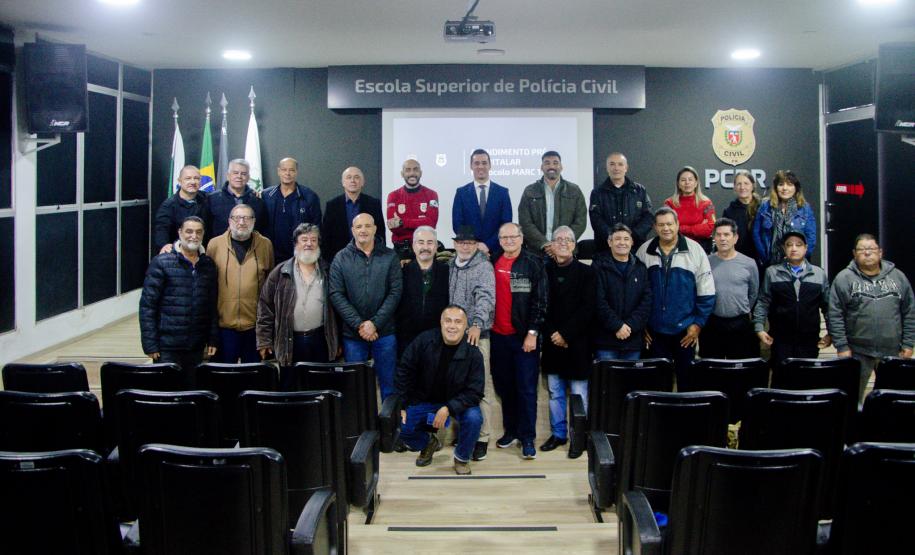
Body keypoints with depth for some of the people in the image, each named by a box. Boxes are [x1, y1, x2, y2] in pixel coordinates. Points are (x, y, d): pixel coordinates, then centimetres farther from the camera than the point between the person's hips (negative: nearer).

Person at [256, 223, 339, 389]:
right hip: (289, 342, -1)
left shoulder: (327, 271, 7)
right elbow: (265, 307, 2)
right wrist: (264, 341, -3)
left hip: (320, 341, 1)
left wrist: (338, 341, 7)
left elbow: (336, 306, 9)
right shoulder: (280, 272, 3)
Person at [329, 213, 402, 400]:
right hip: (352, 334, 0)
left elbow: (395, 292, -4)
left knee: (388, 384, 7)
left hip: (384, 332, 0)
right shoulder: (341, 258, 2)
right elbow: (336, 295, -4)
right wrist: (359, 324, -13)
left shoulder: (390, 257, 2)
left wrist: (375, 323, -13)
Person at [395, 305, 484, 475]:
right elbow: (405, 371, -6)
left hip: (458, 402, -1)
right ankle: (428, 443, 21)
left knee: (473, 418, -30)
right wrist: (401, 405, -8)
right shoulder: (424, 340, -16)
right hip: (424, 400, 2)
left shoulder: (473, 354, -19)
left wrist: (448, 409, -32)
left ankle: (462, 458, 2)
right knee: (400, 428, -16)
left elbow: (474, 392, -19)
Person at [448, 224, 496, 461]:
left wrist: (477, 324, -32)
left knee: (480, 387, -4)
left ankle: (482, 438, 2)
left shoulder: (484, 266, -5)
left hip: (477, 334, -6)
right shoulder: (451, 266, 14)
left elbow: (485, 297, -18)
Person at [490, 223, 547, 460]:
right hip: (498, 336, 4)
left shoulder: (533, 264, -4)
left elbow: (540, 300, -6)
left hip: (524, 336, -4)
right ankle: (510, 431, 24)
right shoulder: (492, 263, 7)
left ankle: (527, 438, 7)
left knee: (526, 389, 0)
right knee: (504, 386, 11)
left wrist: (532, 333, -11)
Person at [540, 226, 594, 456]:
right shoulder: (544, 271, 6)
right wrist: (551, 335, -7)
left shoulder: (586, 272, 0)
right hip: (552, 342, 3)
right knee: (555, 393, 11)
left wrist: (566, 334, -12)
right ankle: (558, 434, 22)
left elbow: (587, 309, -6)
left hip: (577, 344, -3)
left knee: (578, 394, 1)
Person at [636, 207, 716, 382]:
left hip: (686, 330, -1)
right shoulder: (644, 252, 1)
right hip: (655, 330, 2)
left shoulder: (694, 250, -4)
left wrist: (698, 323, -4)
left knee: (686, 376, 8)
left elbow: (706, 293, -2)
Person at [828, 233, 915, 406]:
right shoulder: (844, 279, -3)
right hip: (857, 352, -3)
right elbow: (835, 316, -6)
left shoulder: (898, 277, 7)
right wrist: (841, 346, -11)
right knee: (854, 395, 4)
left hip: (892, 351, 3)